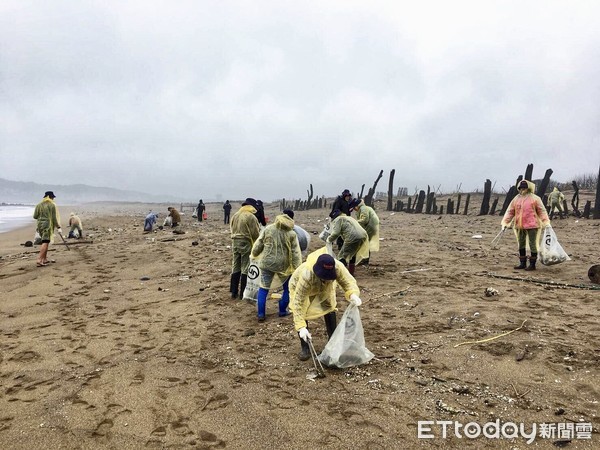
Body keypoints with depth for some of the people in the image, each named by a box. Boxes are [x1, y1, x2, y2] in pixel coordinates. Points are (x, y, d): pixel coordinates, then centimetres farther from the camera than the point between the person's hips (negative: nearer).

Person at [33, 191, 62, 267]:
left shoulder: (38, 205, 10)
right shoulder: (52, 205, -6)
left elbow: (35, 216, 8)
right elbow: (54, 218, -8)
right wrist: (58, 227, -4)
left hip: (40, 225, 7)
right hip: (48, 225, -6)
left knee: (45, 242, 17)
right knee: (45, 242, -8)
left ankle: (44, 259, 20)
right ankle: (39, 260, -18)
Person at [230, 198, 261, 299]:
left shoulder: (235, 215, 6)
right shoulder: (251, 217, -14)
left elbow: (231, 228, 13)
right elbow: (256, 233, -12)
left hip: (235, 242, 6)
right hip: (246, 243, -6)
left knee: (235, 267, 15)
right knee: (245, 269, 4)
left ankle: (234, 292, 21)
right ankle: (243, 293, 8)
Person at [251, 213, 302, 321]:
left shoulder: (268, 229, 0)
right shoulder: (291, 233, -4)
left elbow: (258, 245, 5)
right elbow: (296, 253, -6)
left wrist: (254, 254, 24)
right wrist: (297, 269, -2)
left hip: (267, 263, 1)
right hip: (283, 264, -1)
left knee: (263, 288, 12)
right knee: (287, 288, 20)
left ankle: (261, 314, 11)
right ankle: (282, 311, 25)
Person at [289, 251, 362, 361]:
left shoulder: (338, 267, -39)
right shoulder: (306, 275, -47)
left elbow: (348, 281, -32)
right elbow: (298, 302, -44)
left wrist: (353, 294, -56)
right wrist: (301, 327, -48)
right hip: (299, 286, -3)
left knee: (330, 309, -1)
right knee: (300, 312, -15)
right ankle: (305, 348, 1)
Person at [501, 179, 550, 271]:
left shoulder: (535, 198, -2)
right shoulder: (516, 199, 10)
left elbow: (542, 211, -4)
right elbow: (510, 211, 10)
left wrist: (546, 223, -13)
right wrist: (505, 223, 3)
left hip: (532, 226, -5)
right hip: (519, 226, 5)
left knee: (532, 244, 2)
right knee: (521, 244, 12)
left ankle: (532, 264, 9)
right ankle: (522, 263, 22)